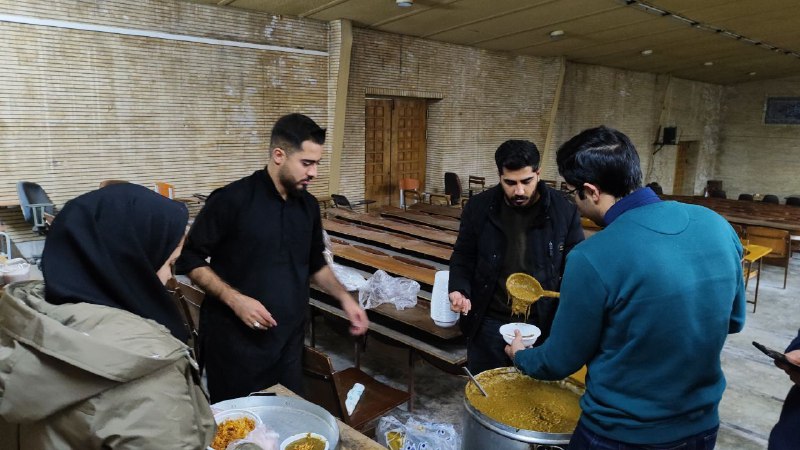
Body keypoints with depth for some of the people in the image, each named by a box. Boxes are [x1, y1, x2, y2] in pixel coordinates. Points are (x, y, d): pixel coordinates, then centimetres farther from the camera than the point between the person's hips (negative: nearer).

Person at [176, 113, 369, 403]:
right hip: (235, 341, -5)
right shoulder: (232, 200, -14)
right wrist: (234, 299, -19)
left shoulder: (308, 205, 4)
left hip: (289, 340, 5)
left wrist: (344, 298, 3)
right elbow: (190, 259, -9)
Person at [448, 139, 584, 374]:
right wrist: (459, 289, -11)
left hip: (544, 324, 0)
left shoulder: (564, 210, -7)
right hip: (489, 323, 1)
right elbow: (463, 256, 6)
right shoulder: (479, 207, -4)